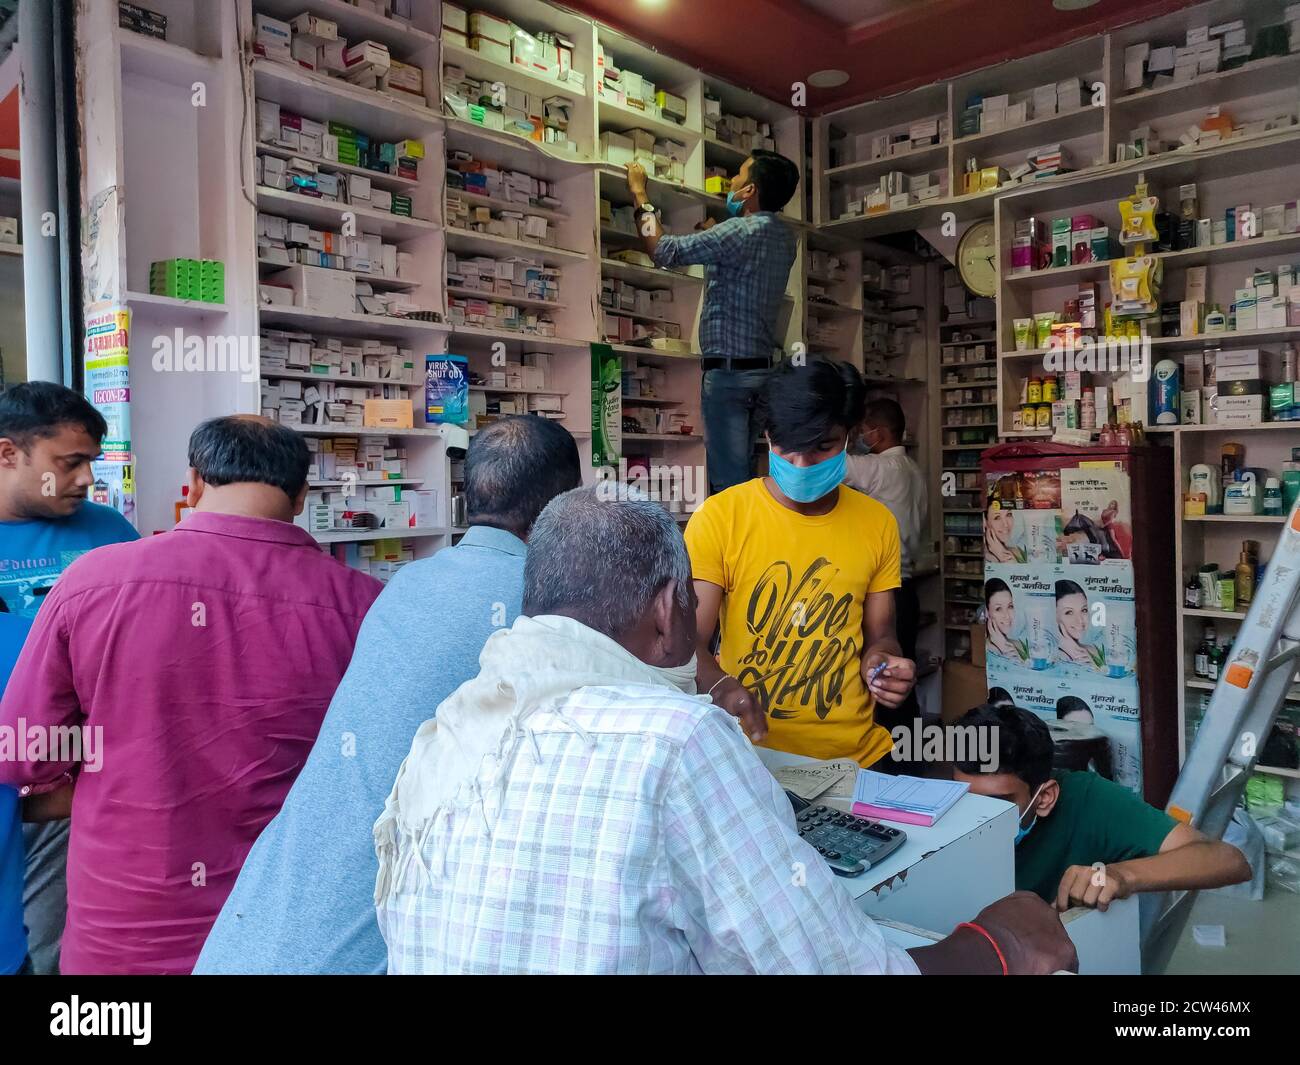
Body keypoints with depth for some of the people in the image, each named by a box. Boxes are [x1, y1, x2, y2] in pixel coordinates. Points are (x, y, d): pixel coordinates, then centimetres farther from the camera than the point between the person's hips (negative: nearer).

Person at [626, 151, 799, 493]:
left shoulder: (740, 232, -16)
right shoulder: (784, 237, 11)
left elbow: (662, 249, -15)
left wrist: (640, 194, -3)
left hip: (728, 369, -9)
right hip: (762, 368, 9)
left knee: (727, 479, -8)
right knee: (742, 473, 13)